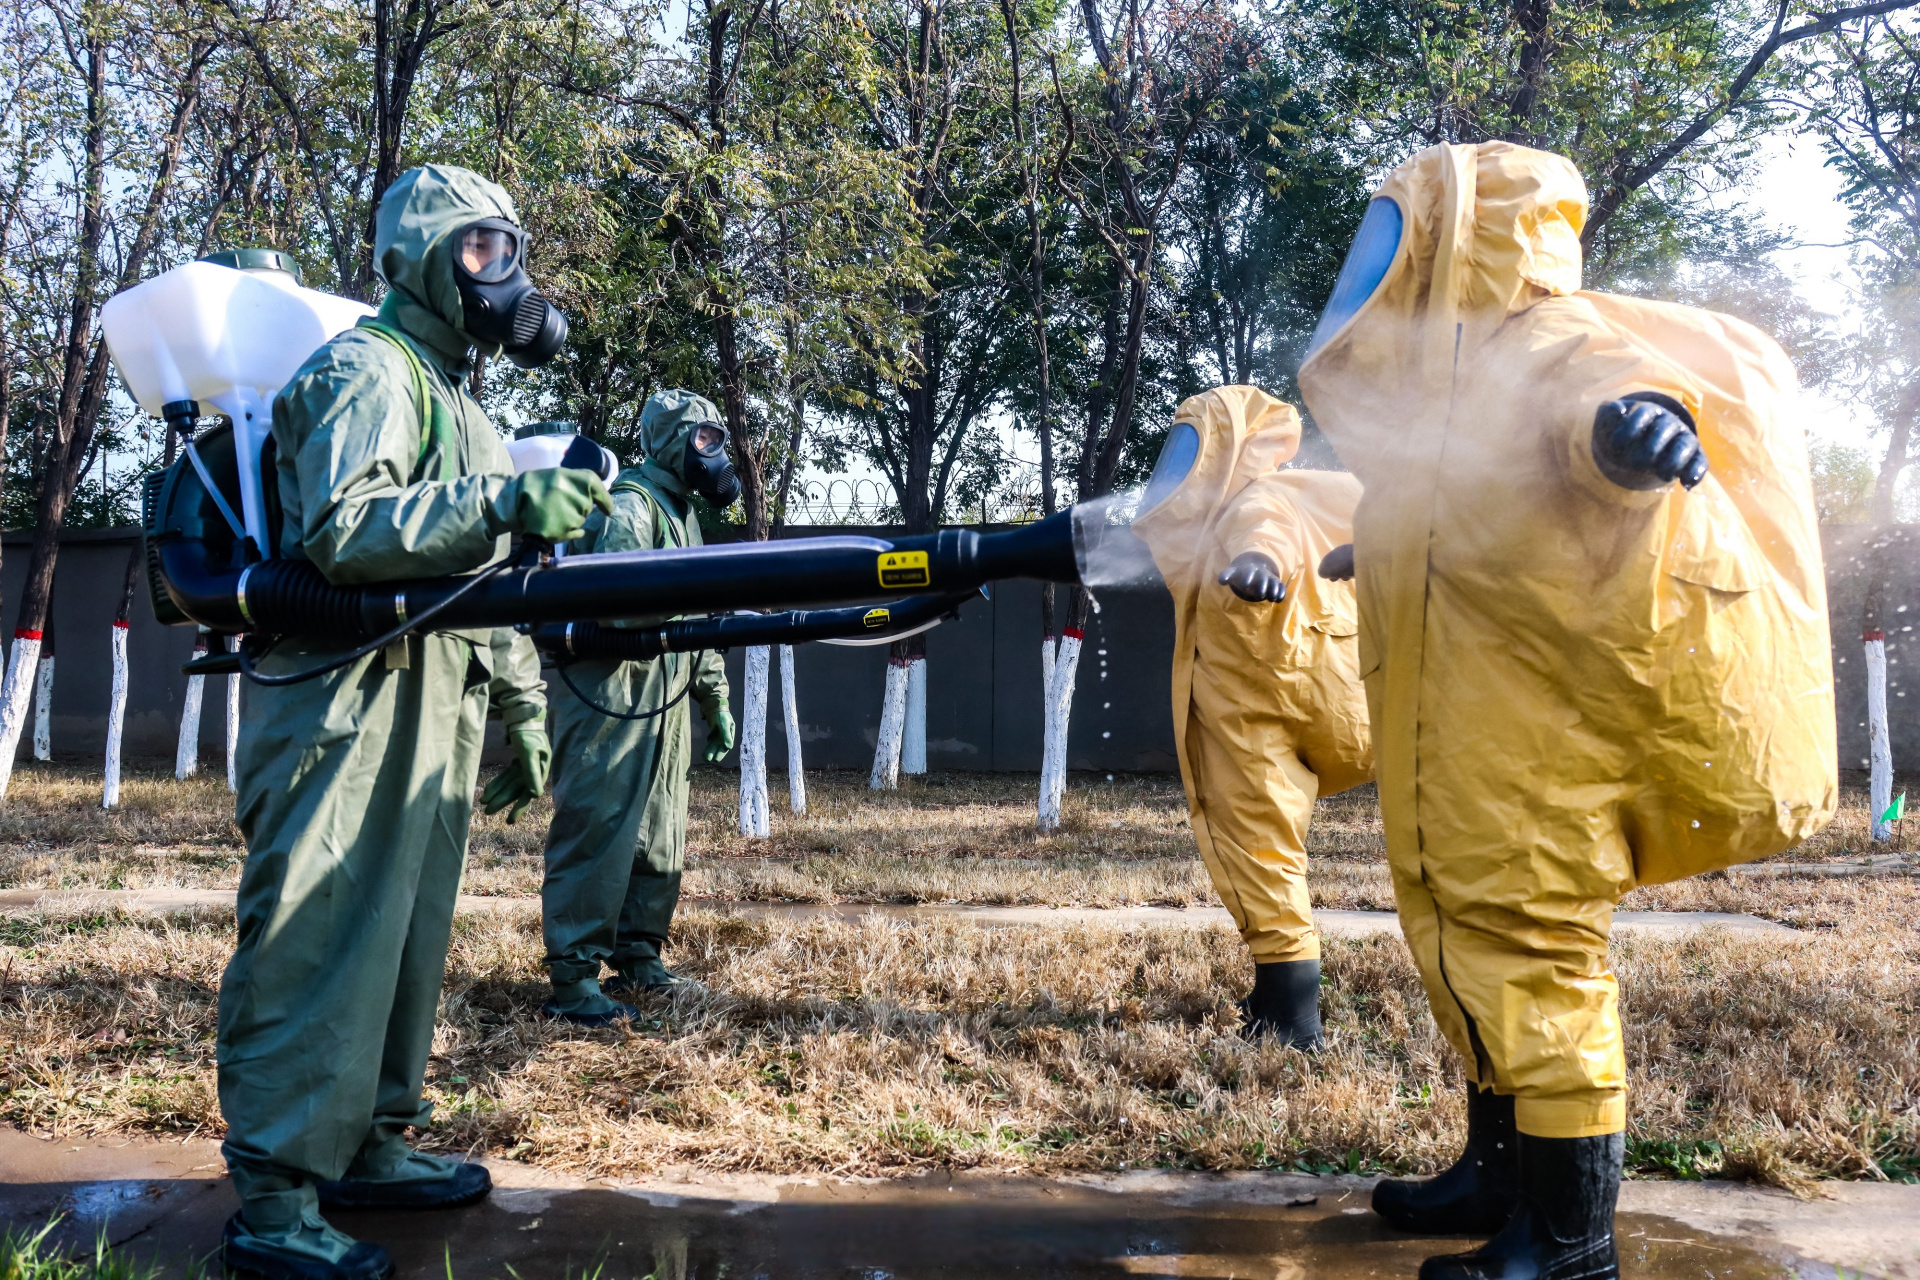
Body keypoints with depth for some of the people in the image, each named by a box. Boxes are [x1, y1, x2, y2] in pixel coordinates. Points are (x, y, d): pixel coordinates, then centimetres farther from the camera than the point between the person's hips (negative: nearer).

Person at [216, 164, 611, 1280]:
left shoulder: (460, 399, 25)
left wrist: (525, 712, 24)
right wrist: (501, 506, -32)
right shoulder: (366, 371, -5)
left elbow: (492, 582, 26)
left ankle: (370, 1146, 25)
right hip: (349, 711, -9)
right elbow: (342, 529, -23)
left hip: (437, 715, 9)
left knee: (408, 936, 13)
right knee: (321, 945, -8)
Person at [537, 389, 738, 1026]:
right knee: (599, 831, -9)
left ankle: (638, 959, 23)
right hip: (611, 695, -10)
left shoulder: (681, 514, 22)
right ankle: (572, 978, -4)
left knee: (660, 837, 13)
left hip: (665, 704, 10)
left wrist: (715, 699, 22)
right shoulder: (629, 505, -9)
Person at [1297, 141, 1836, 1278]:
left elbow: (1600, 387, -35)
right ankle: (1504, 1173, 30)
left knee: (1528, 940, -7)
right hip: (1452, 735, 10)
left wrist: (1632, 416, -58)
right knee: (1466, 932, 16)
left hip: (1531, 734, -10)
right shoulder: (1445, 363, 18)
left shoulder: (1548, 343, -12)